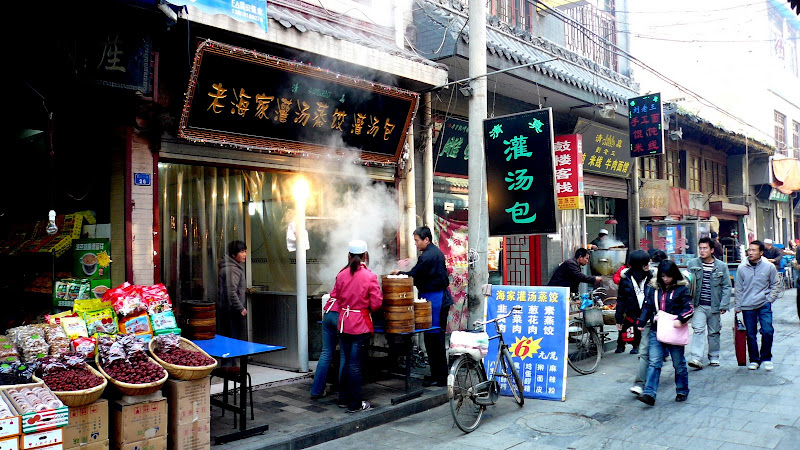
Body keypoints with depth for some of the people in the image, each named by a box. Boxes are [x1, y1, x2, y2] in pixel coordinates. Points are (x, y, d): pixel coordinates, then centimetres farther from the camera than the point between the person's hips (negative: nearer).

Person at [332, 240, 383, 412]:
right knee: (356, 365, 2)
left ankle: (344, 397, 28)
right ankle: (355, 404, 10)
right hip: (361, 325, -4)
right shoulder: (370, 276, -12)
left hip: (344, 323, 4)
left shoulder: (341, 275, -1)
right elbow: (376, 303, -12)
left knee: (347, 362, 18)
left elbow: (334, 297, 6)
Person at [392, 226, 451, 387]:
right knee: (438, 335, 14)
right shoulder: (437, 252, 15)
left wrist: (399, 273, 2)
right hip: (442, 297, 10)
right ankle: (440, 374, 21)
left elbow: (413, 276, -14)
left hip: (433, 298, -10)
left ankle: (438, 377, 0)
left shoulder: (427, 256, -17)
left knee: (433, 337, -5)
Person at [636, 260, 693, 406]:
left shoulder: (681, 289, -3)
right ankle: (649, 394, -10)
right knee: (654, 362, -5)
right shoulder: (654, 287, 7)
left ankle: (682, 391, 28)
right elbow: (647, 306, 11)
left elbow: (689, 308, -7)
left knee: (679, 363, 11)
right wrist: (641, 322, 1)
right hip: (656, 330, 3)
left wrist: (681, 319, -25)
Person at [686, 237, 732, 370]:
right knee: (698, 330, -13)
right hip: (698, 305, -1)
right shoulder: (692, 264, 0)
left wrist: (724, 305, -5)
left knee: (714, 332, 13)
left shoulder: (722, 266, 1)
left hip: (714, 306, 1)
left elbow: (726, 287, 2)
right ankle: (696, 358, -18)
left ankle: (714, 357, 27)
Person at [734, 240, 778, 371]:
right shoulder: (742, 268, 0)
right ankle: (754, 360, 20)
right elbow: (739, 289, 7)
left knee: (767, 331, -10)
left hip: (764, 304, -1)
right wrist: (737, 306, 8)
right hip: (747, 306, 1)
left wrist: (769, 299, -1)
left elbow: (774, 285, 10)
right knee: (751, 334, 6)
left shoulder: (769, 267, -2)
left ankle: (766, 357, 10)